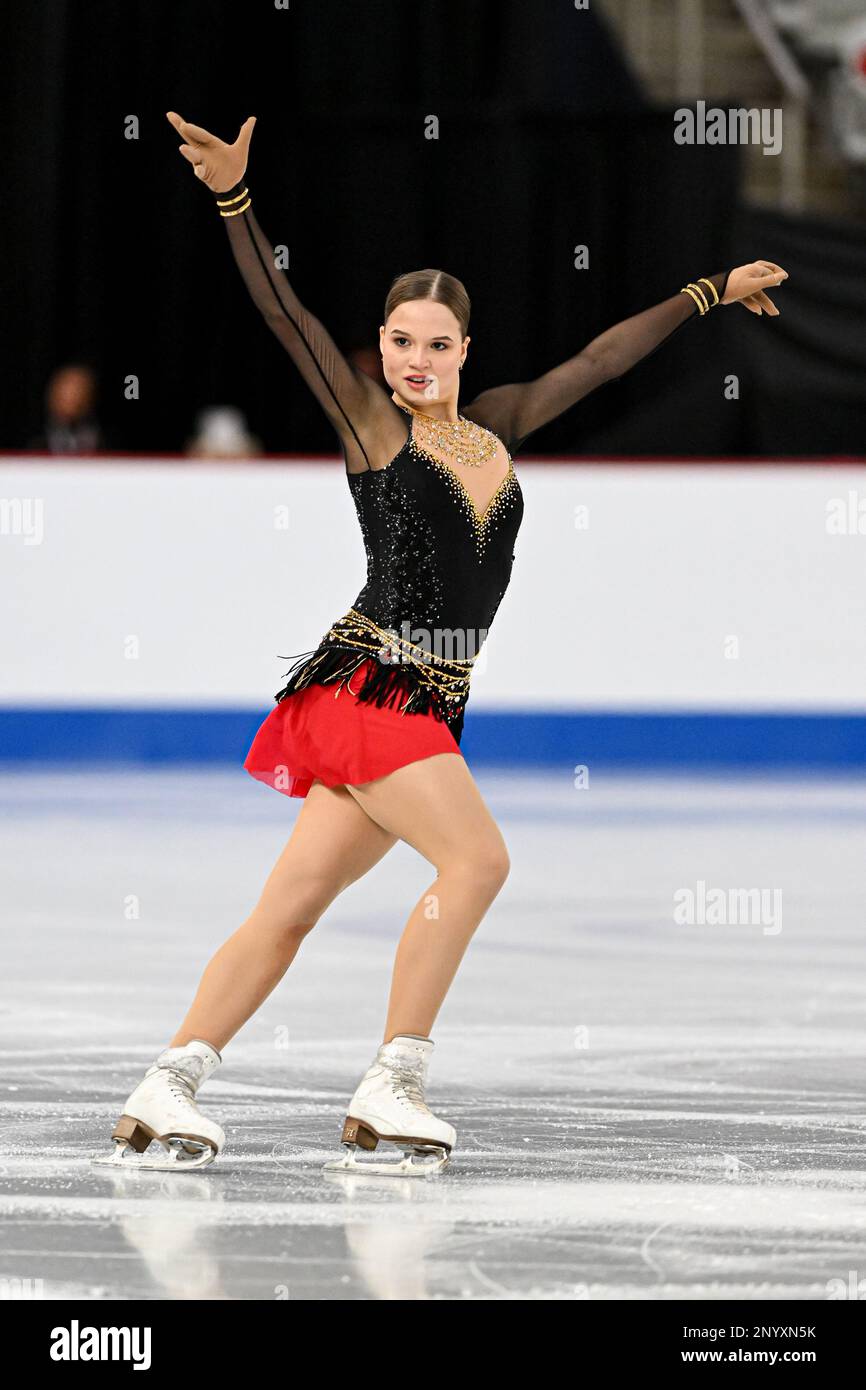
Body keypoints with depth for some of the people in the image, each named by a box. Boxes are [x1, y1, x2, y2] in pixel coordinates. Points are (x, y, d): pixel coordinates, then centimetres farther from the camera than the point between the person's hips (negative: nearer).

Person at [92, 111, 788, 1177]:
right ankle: (390, 1088, -15)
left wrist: (709, 294, 31)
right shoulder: (369, 421, 0)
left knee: (293, 907, 1)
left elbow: (599, 360, 24)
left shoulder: (495, 429, 16)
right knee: (477, 856, -19)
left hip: (431, 707, 6)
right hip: (365, 683, -6)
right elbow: (284, 311, -9)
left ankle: (161, 1098, 0)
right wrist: (233, 197, -21)